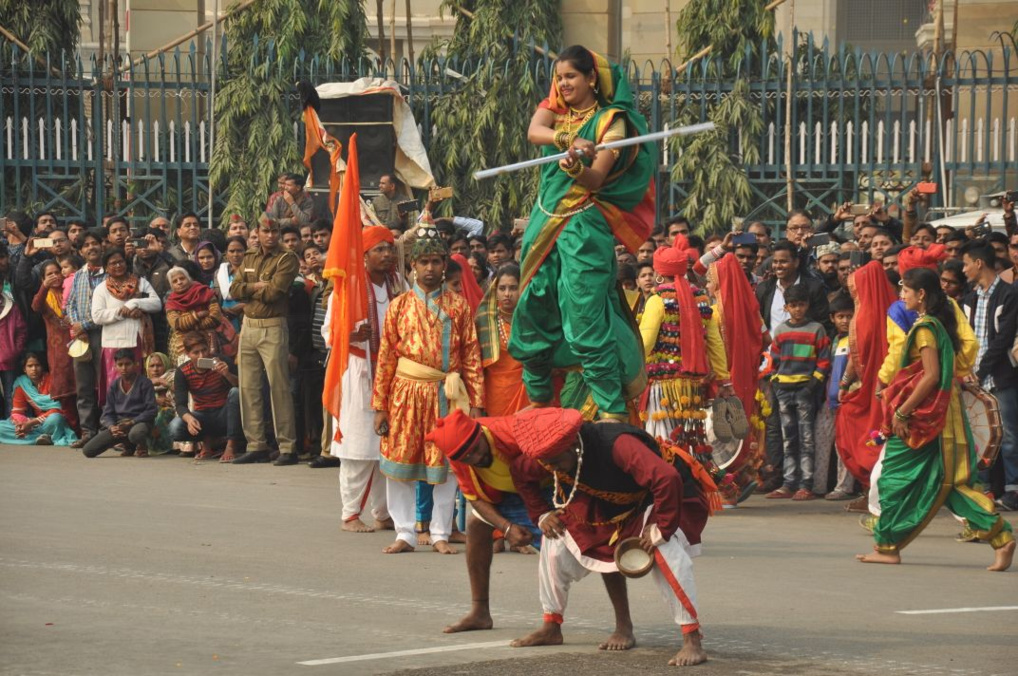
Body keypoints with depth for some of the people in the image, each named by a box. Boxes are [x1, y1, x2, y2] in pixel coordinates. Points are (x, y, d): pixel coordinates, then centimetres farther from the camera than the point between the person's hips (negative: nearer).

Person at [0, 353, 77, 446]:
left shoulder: (51, 381, -10)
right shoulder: (21, 384, 2)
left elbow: (57, 410, -16)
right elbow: (16, 413, 3)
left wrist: (33, 422, -24)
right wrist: (21, 424, -22)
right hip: (35, 425, 6)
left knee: (55, 418, -42)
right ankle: (48, 438, -24)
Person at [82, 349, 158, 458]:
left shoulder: (144, 383, -3)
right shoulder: (114, 386, 10)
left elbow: (151, 411, -7)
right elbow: (107, 413, 9)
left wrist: (131, 422, -17)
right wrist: (111, 427, -13)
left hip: (139, 421, -5)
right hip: (117, 424, 5)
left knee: (135, 434, -45)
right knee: (87, 450, -12)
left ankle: (142, 445, -2)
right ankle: (128, 445, 11)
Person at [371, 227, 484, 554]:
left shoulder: (458, 306, 5)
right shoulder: (399, 306, 6)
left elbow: (472, 356, 3)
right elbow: (385, 358, 4)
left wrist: (475, 403, -3)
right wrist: (380, 406, 0)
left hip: (447, 394, 0)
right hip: (406, 392, 0)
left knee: (446, 465, 3)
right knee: (400, 465, 1)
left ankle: (441, 534, 12)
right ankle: (404, 533, 10)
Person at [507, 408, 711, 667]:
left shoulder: (618, 445, -41)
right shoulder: (550, 454, -17)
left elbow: (667, 478, -51)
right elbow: (520, 474, 6)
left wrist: (661, 529, -41)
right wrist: (542, 515, -2)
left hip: (665, 498, -8)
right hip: (611, 505, 8)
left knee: (665, 551, -36)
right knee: (555, 538, 1)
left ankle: (693, 643, -35)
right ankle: (551, 628, 16)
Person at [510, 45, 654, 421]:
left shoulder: (610, 121, -3)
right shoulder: (554, 109, 12)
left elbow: (595, 179, -13)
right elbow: (534, 132, -11)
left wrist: (575, 166, -35)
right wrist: (569, 141, -31)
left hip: (584, 226, -6)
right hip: (545, 221, 6)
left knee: (585, 320, -13)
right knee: (532, 311, 9)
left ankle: (613, 409, -10)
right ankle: (539, 398, 26)